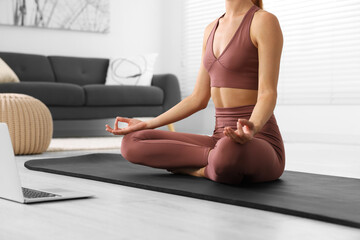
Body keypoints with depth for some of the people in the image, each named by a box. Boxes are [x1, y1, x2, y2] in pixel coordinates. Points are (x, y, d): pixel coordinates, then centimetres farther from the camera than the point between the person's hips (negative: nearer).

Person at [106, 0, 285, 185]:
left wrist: (252, 129, -38)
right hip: (224, 140, 7)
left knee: (230, 152, -44)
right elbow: (198, 99, 16)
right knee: (132, 142, -6)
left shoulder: (265, 21, -8)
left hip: (259, 147, -7)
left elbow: (268, 94, -17)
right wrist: (146, 125, 11)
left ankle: (204, 168, -12)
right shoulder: (212, 29, 16)